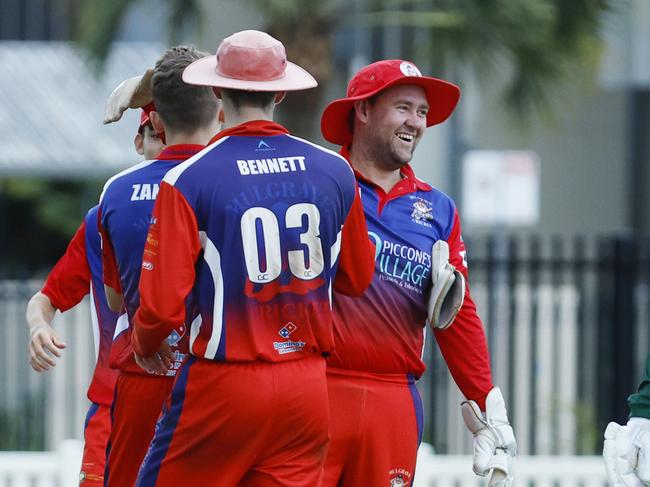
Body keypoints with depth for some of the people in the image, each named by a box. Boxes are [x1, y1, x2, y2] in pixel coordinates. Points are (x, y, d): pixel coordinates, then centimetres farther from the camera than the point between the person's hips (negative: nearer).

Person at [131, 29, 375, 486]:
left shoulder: (188, 181, -11)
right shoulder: (335, 171, 2)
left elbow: (162, 306, -13)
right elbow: (357, 278, 17)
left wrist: (145, 346, 9)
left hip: (224, 384, -4)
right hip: (308, 388, 4)